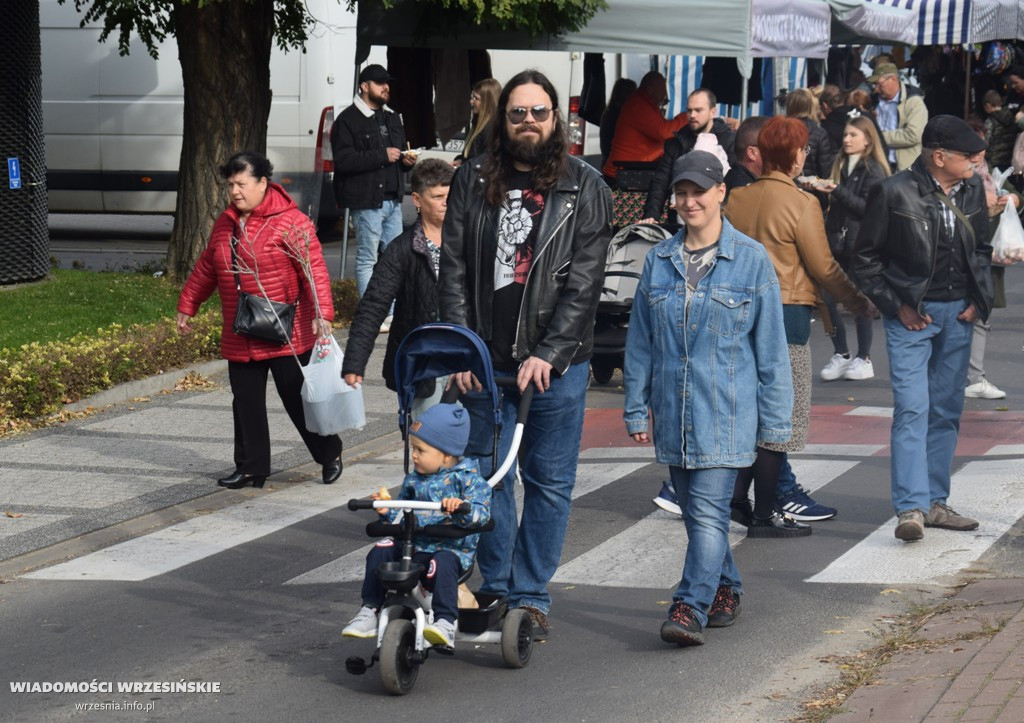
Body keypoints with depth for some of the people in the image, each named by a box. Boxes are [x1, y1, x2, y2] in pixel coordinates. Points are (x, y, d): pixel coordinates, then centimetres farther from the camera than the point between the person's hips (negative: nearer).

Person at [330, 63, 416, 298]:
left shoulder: (392, 118, 19)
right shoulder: (348, 120, -7)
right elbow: (343, 160, -19)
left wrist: (406, 160, 7)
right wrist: (382, 155, -20)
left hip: (393, 199, 8)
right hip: (367, 200, -8)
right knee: (367, 259, -3)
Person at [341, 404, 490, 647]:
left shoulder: (466, 478, -4)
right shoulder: (414, 479, 14)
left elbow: (481, 513, -15)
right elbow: (402, 514, 20)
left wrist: (460, 507, -34)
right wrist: (388, 511, -1)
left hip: (452, 548, -6)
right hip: (415, 545, 6)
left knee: (442, 563, -37)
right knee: (380, 552, -15)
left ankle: (445, 623, -40)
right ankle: (369, 611, -8)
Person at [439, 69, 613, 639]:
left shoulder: (586, 189, -1)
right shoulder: (473, 182, 6)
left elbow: (584, 281, -7)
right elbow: (454, 271, 4)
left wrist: (548, 354, -16)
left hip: (557, 363, -2)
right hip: (486, 360, 2)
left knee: (550, 481, 4)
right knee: (490, 475, 8)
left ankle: (531, 595, 13)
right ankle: (496, 590, 18)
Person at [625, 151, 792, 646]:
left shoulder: (751, 260, -2)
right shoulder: (659, 260, 8)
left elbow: (770, 346, 0)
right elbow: (640, 341, 12)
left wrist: (774, 418, -1)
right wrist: (636, 409, 10)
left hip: (725, 410, -4)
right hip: (672, 410, 5)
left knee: (708, 511, -13)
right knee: (695, 510, 13)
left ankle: (690, 609, -18)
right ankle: (724, 591, 30)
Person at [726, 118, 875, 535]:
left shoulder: (738, 199, 5)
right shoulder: (801, 204, -12)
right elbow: (824, 268, -9)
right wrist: (862, 305, 3)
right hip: (787, 313, -6)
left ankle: (736, 497, 16)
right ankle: (765, 514, 2)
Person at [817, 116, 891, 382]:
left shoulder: (873, 170, -7)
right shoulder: (841, 164, 13)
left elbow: (868, 208, -17)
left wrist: (838, 192, -22)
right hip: (837, 240, 6)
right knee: (826, 299, 0)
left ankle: (864, 359, 12)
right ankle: (841, 355, 13)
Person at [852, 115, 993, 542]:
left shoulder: (972, 191, 3)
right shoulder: (896, 193, -12)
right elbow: (865, 257, -5)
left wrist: (979, 299, 6)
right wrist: (896, 306, -8)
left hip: (958, 313, 6)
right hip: (911, 314, -6)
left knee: (947, 411, 10)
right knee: (912, 410, -13)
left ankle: (935, 502, 18)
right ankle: (911, 508, -16)